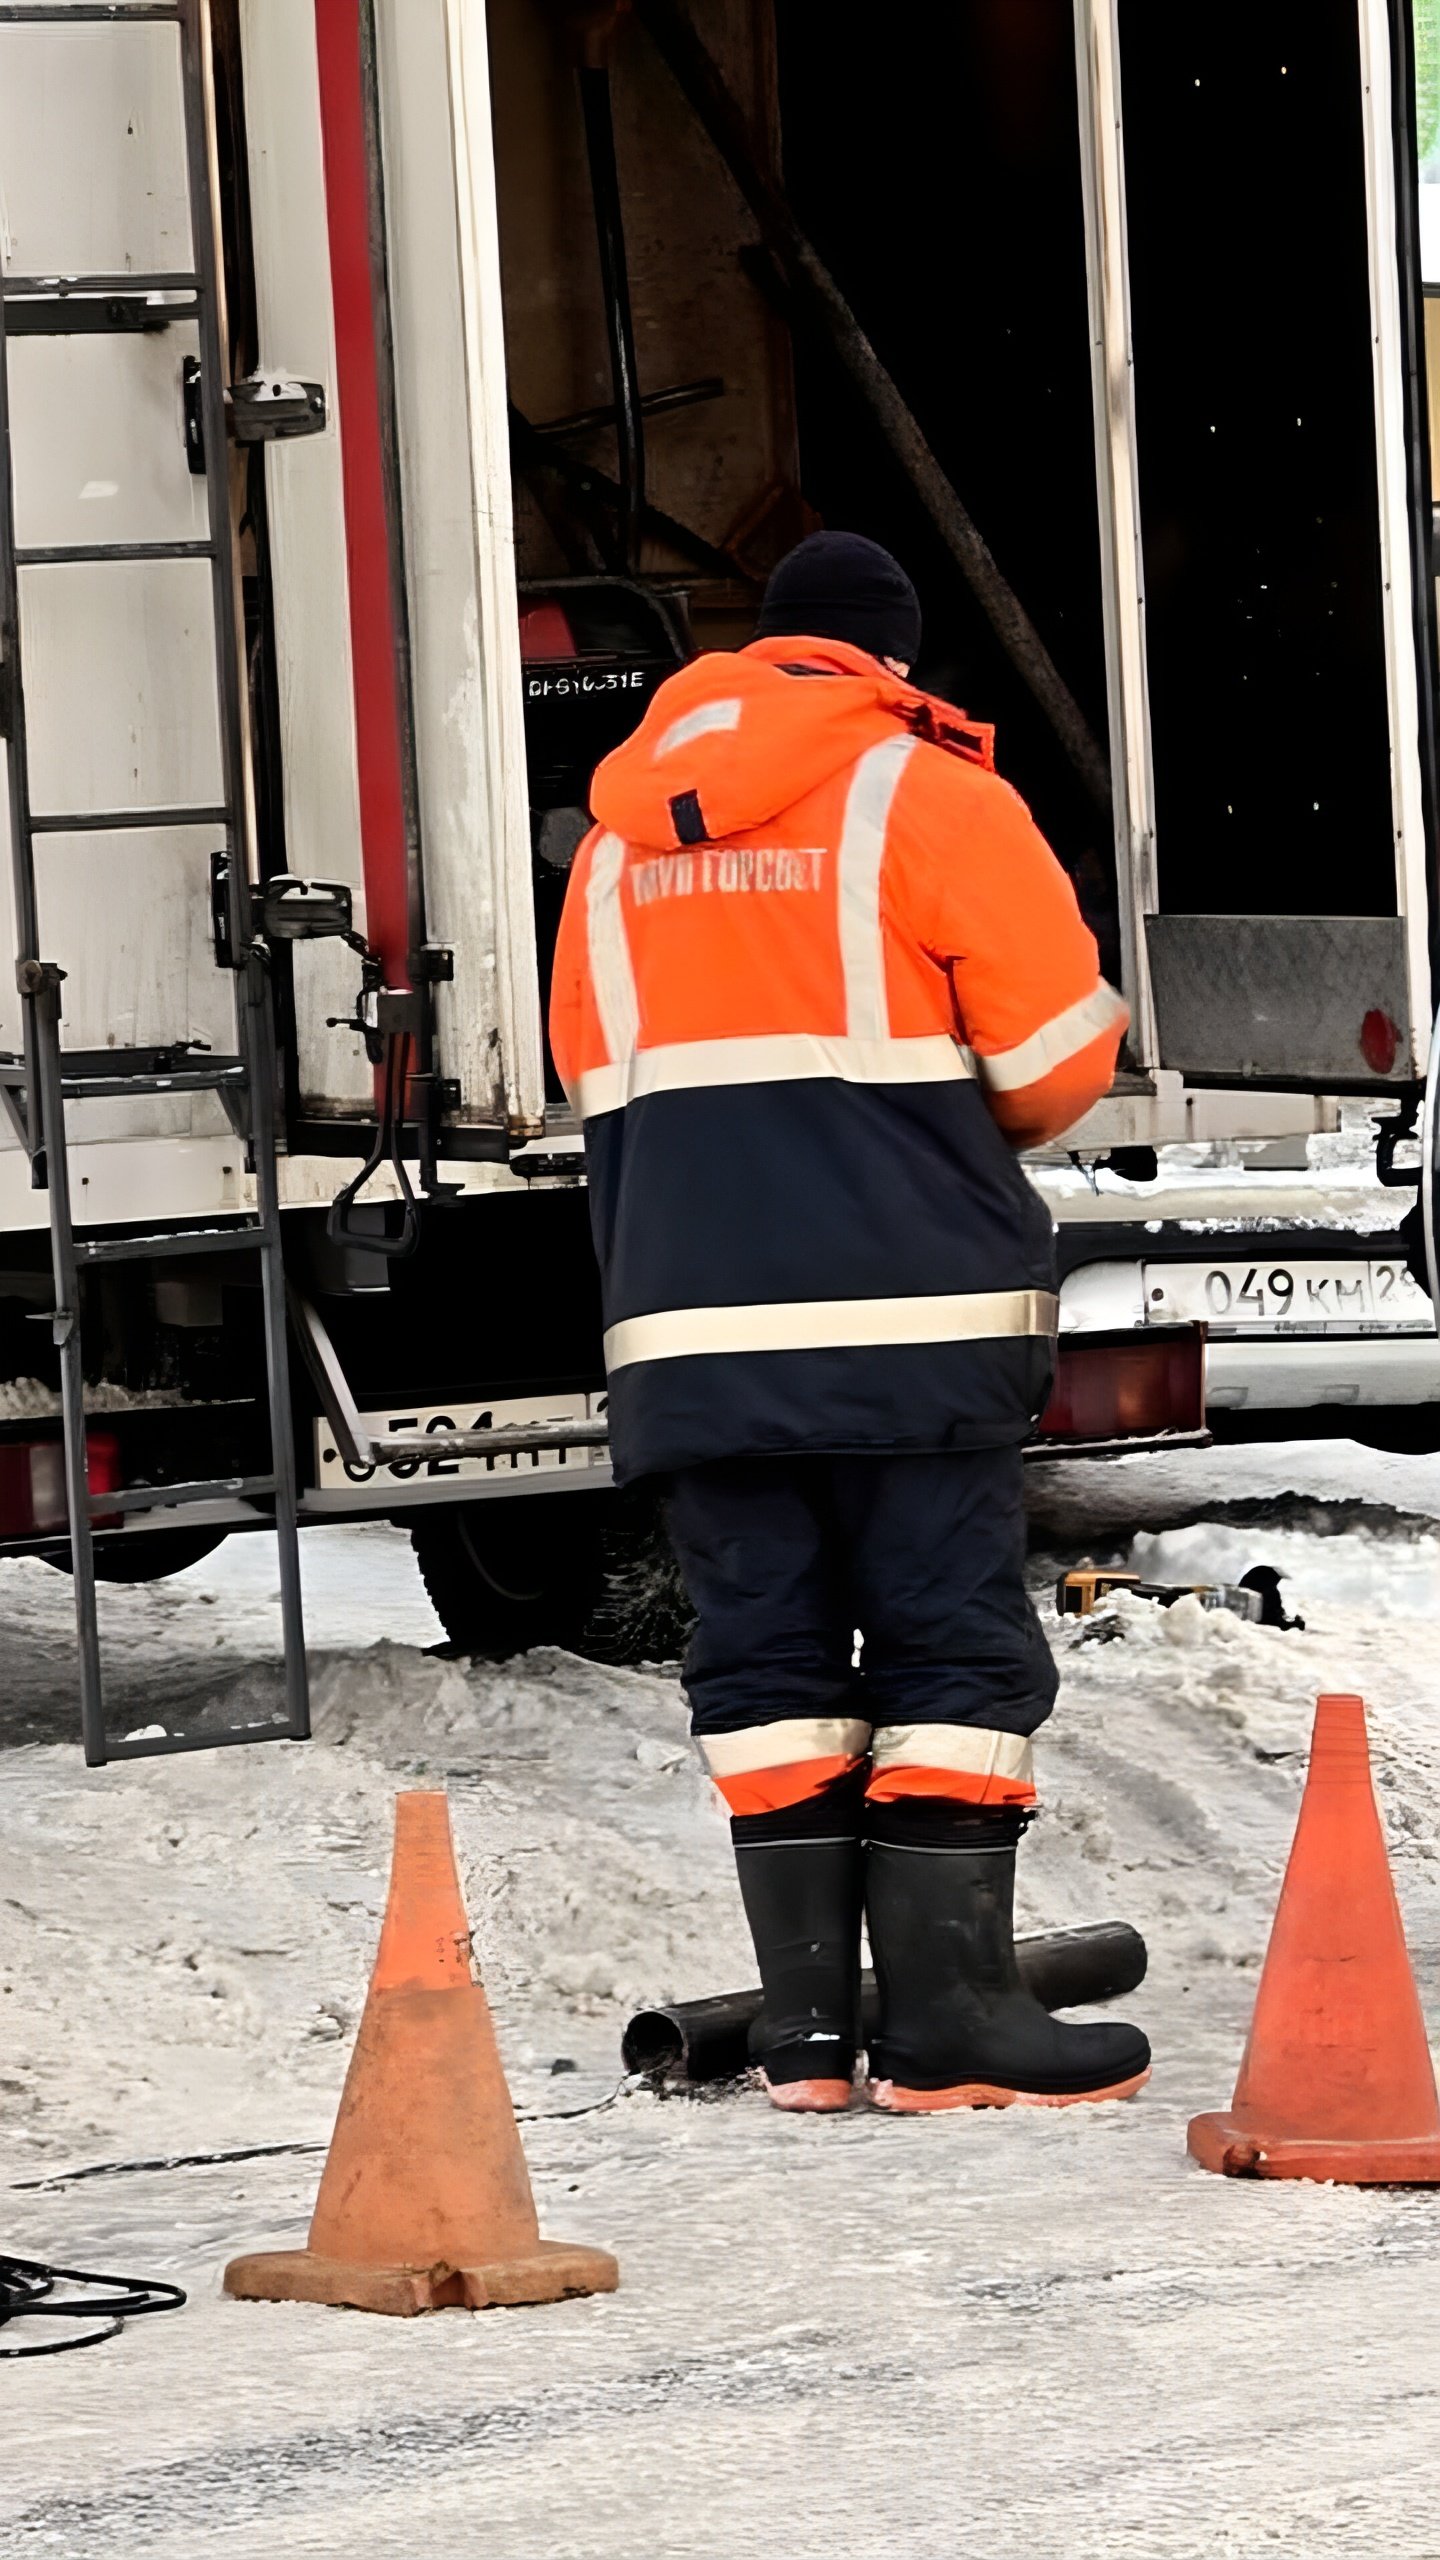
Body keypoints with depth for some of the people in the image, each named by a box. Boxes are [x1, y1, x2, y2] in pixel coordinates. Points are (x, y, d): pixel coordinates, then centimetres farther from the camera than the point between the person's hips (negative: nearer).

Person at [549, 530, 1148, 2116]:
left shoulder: (623, 832, 13)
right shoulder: (929, 798, -4)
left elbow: (596, 1077, 17)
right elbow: (1058, 1058, -5)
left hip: (693, 1317, 5)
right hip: (909, 1314, -5)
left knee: (765, 1657, 8)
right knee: (952, 1645, -1)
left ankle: (806, 2023, 6)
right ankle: (946, 2018, -5)